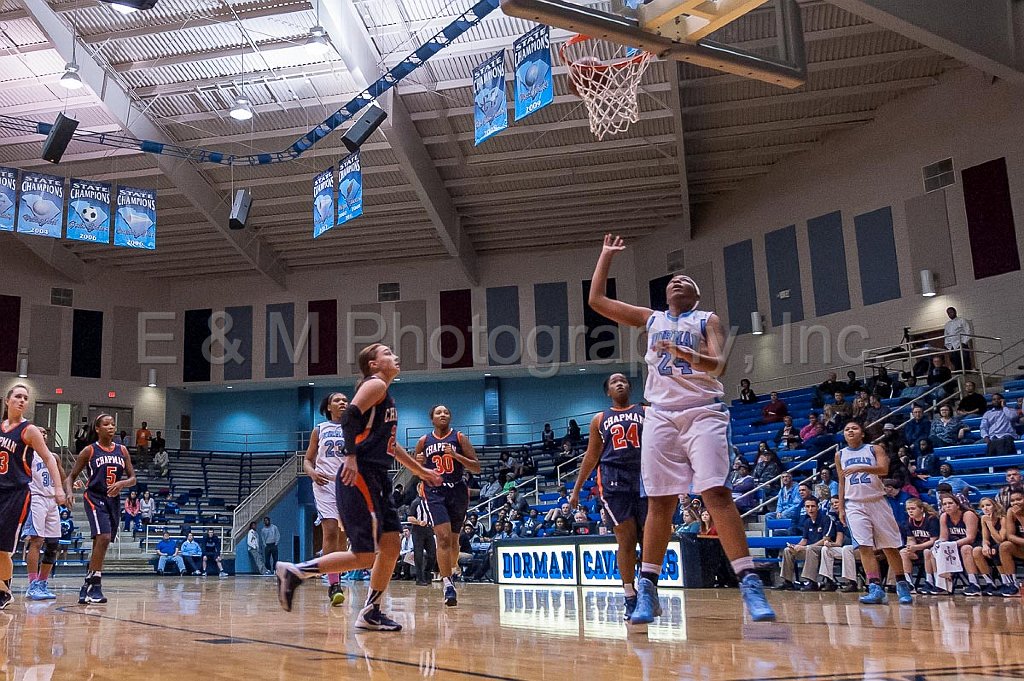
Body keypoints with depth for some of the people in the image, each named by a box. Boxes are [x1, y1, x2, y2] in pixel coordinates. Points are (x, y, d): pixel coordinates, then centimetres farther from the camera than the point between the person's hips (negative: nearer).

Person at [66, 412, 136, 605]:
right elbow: (71, 477, 1)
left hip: (114, 500, 5)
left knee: (100, 543, 9)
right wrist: (69, 492, -19)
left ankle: (88, 586, 19)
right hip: (95, 498, -5)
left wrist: (121, 483, -13)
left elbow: (133, 479, 9)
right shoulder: (89, 451, -2)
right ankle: (95, 585, -15)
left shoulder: (122, 450, 9)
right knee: (103, 538, -22)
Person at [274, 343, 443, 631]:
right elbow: (350, 416, -21)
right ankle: (295, 571, -2)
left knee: (392, 545, 8)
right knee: (364, 556, -10)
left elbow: (390, 444, 31)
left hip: (376, 480, 10)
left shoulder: (386, 397, 23)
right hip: (359, 478, -10)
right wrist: (352, 456, -27)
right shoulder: (375, 385, -5)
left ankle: (371, 613, 16)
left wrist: (421, 471, 35)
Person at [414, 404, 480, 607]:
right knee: (443, 537, -17)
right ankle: (447, 583, -16)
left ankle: (450, 572, 34)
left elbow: (477, 468, -2)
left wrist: (456, 455, -16)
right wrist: (418, 463, -6)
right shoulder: (424, 441, 7)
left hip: (458, 492, 1)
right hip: (434, 493, -1)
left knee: (453, 539, 11)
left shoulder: (460, 438, 2)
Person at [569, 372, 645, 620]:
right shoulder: (599, 420, 15)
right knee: (626, 539, -4)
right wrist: (576, 489, 14)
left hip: (645, 477, 0)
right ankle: (631, 599, 2)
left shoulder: (646, 412, 12)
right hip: (614, 480, 0)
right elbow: (591, 456, 17)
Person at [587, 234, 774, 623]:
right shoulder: (650, 319, 18)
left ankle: (750, 584, -15)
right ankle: (647, 589, 4)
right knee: (659, 501, 1)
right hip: (661, 416, 3)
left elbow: (718, 364, -8)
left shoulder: (708, 320, 9)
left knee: (716, 493, -15)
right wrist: (607, 254, 21)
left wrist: (693, 358, -28)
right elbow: (596, 300, 16)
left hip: (702, 412, -3)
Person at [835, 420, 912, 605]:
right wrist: (841, 508, 8)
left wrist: (861, 468, -30)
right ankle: (875, 588, -14)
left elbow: (884, 469, -15)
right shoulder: (840, 455, 11)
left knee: (890, 546, 3)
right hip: (854, 505, 2)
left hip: (877, 502, -2)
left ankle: (902, 586, 15)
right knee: (864, 546, -11)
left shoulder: (875, 449, 2)